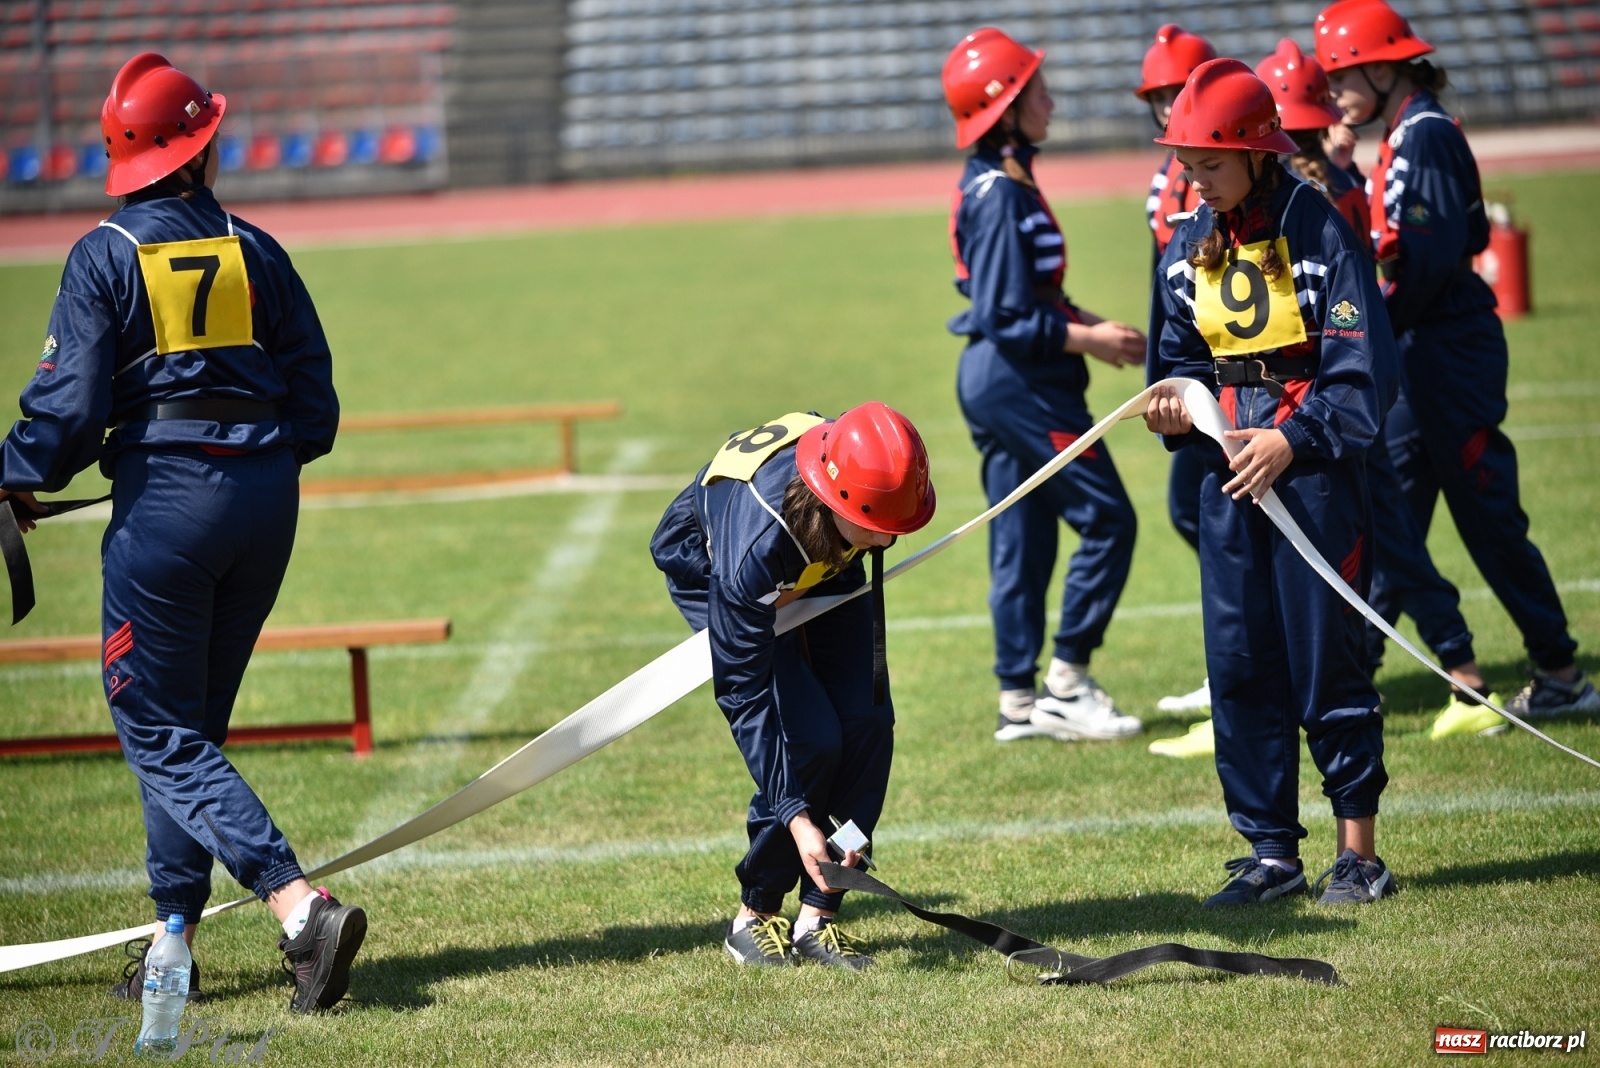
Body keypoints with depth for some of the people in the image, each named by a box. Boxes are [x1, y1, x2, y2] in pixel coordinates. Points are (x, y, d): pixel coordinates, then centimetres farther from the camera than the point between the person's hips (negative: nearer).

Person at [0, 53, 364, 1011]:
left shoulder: (107, 256, -4)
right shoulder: (255, 251, 8)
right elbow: (315, 401, 8)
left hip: (166, 498, -5)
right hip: (269, 497, 5)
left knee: (160, 733, -3)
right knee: (194, 724, 16)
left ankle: (301, 904, -21)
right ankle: (174, 942, 17)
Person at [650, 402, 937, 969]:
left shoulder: (877, 474, -35)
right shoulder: (754, 547, -45)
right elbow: (744, 695, -37)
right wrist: (796, 819, -40)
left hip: (823, 564, 5)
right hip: (708, 567, -5)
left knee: (869, 722, -12)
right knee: (809, 740, -19)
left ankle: (818, 916, -1)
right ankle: (754, 916, 0)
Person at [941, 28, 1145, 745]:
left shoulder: (996, 184, 13)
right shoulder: (1001, 195, -18)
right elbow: (1007, 317, -21)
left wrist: (1092, 325, 9)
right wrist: (1089, 340, -14)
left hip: (999, 386, 10)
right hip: (1020, 383, -10)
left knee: (1022, 543, 12)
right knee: (1107, 518, -5)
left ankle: (1019, 703, 16)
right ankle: (1066, 685, -2)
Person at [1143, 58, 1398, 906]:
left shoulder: (1316, 230, -11)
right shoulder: (1189, 247, 7)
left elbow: (1363, 365, -13)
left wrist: (1292, 439, -20)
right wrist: (1175, 409, -3)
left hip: (1312, 464, -6)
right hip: (1229, 471, 6)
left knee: (1324, 658, -3)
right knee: (1238, 662, 6)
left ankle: (1359, 850, 6)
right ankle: (1271, 849, 14)